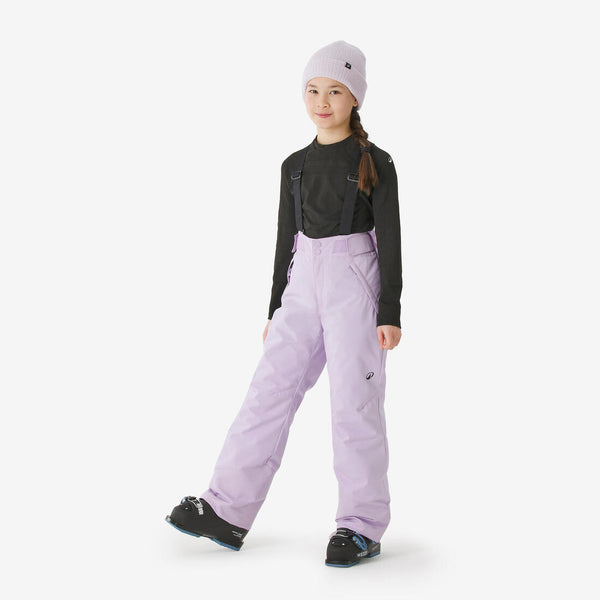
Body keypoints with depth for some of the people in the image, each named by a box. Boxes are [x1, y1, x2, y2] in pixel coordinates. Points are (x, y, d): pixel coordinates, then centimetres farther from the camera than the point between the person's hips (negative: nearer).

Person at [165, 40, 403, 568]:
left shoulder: (374, 164, -2)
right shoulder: (295, 166, 13)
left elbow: (390, 240, -4)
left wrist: (390, 313, -9)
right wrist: (275, 311, 16)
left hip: (356, 283, -5)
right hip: (303, 286, 5)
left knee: (354, 401, -3)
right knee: (271, 389, -1)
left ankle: (362, 525, 7)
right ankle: (228, 512, 1)